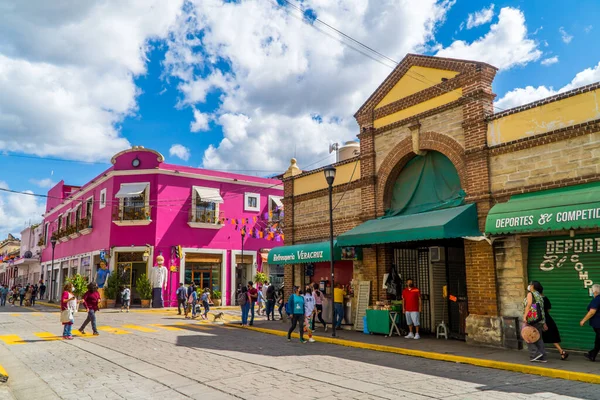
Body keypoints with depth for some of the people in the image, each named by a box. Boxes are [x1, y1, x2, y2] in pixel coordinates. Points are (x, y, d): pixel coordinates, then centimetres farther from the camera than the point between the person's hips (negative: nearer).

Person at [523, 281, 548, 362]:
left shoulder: (530, 294, -5)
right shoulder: (539, 295, 17)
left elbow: (528, 305, -17)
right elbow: (542, 309, 16)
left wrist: (524, 317, -22)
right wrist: (544, 323, 18)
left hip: (532, 319, -8)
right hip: (540, 319, 8)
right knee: (539, 338, 9)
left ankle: (536, 354, -6)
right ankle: (542, 357, 9)